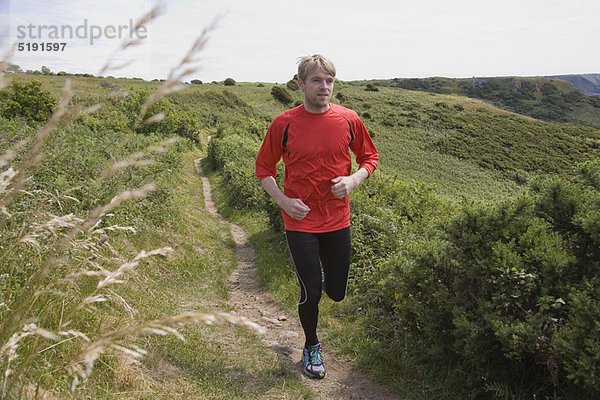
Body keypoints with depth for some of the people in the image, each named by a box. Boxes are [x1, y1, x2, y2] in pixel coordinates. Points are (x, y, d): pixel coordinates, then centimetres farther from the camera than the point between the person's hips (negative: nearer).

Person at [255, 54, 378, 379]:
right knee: (311, 292, 2)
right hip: (300, 221, -2)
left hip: (337, 220, 2)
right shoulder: (283, 124, -7)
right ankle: (311, 346, 31)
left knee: (337, 293, 10)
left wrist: (353, 180, -10)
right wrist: (283, 200, -11)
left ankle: (322, 277, 48)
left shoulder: (348, 120, -3)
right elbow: (263, 168, 3)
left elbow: (370, 157, 10)